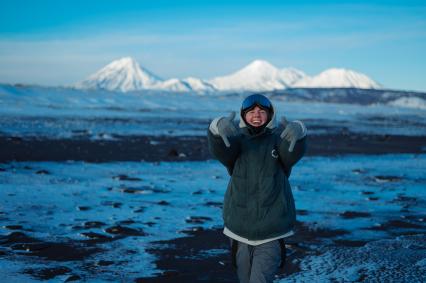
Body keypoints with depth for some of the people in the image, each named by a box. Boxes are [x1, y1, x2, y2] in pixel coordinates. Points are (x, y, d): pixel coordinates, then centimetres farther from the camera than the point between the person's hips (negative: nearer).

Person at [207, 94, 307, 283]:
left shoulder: (280, 140, -1)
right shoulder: (236, 141, 2)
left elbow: (295, 151, -24)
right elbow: (219, 148, -21)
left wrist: (297, 132, -49)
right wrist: (219, 127, -45)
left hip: (271, 234, -2)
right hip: (240, 233, 3)